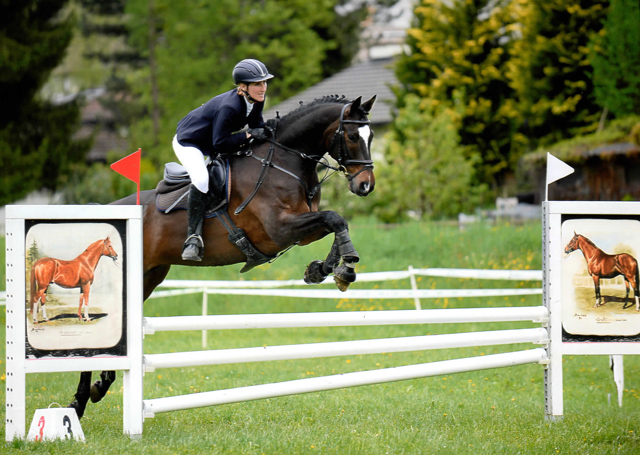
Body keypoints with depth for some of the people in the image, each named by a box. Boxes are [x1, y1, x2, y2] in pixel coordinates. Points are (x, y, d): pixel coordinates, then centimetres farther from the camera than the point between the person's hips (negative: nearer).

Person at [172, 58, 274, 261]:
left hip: (213, 145, 10)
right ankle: (193, 238, -31)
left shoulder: (256, 100, -13)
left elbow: (257, 124, 0)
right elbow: (220, 144, -33)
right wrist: (249, 135, -36)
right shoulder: (229, 107, -37)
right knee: (201, 178, -33)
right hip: (188, 142, -10)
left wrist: (267, 131, -21)